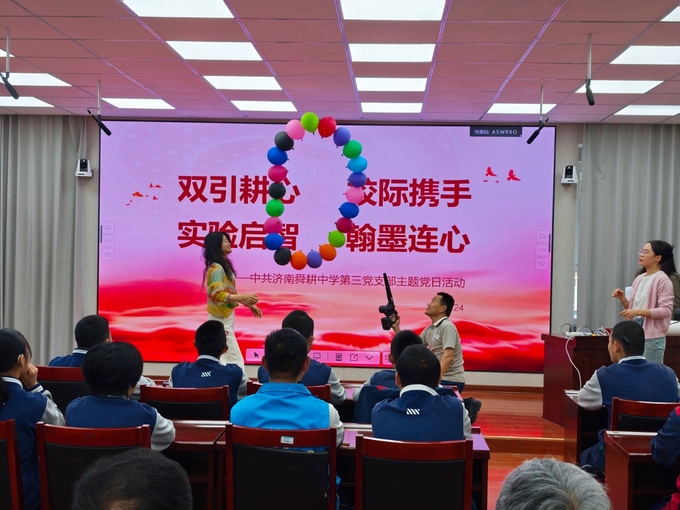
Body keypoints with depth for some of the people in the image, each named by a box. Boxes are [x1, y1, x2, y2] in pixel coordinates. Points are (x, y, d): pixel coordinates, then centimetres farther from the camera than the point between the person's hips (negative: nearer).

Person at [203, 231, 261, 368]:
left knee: (220, 361, 14)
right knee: (235, 361, -9)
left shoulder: (225, 266, 11)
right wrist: (243, 298, -35)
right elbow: (218, 295, -27)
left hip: (224, 318, 10)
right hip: (221, 319, -10)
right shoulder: (216, 269, -18)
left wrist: (249, 305, 16)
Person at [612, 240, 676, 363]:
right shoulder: (639, 279, 12)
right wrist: (622, 299, 0)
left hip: (652, 338, -7)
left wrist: (639, 312, -22)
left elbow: (666, 310, -15)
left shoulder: (662, 279, -9)